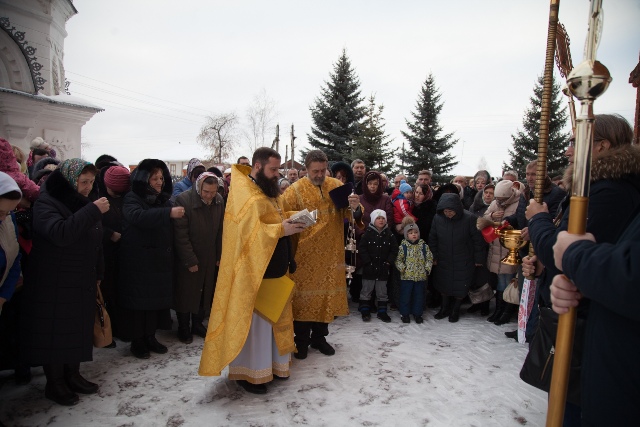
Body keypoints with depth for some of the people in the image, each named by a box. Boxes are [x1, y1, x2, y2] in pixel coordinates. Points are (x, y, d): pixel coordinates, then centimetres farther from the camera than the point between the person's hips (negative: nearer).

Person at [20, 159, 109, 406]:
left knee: (79, 329, 13)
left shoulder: (85, 204, 8)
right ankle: (54, 384, 19)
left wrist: (97, 275, 15)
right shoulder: (46, 203, -13)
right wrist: (93, 211, -33)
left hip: (82, 283, 7)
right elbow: (61, 233, -33)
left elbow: (95, 242, 14)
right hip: (53, 284, -7)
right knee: (55, 332, 3)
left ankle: (73, 376, 28)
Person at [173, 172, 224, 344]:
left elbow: (220, 231, 4)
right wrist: (190, 261, -18)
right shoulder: (183, 200, -20)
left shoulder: (219, 201, -4)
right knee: (186, 292, 6)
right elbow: (181, 235, -19)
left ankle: (197, 323, 30)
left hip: (209, 258, 5)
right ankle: (183, 327, 23)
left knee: (205, 292, 12)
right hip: (186, 258, -4)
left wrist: (220, 256, 3)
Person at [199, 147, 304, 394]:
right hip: (254, 271, -9)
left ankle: (272, 363, 32)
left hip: (275, 268, 9)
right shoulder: (244, 193, -17)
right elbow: (249, 231, -27)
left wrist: (292, 219, 1)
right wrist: (282, 230, -25)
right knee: (252, 320, 1)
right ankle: (248, 372, 15)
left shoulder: (270, 190, 13)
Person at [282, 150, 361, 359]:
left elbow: (350, 215, 3)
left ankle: (319, 336, 30)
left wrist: (355, 208, -19)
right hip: (304, 254, -3)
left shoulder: (337, 186, 4)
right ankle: (301, 339, 23)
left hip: (330, 254, 3)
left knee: (327, 294, 12)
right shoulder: (295, 190, -6)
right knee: (303, 295, 6)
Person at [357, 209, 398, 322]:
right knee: (366, 290, 7)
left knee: (382, 291, 10)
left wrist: (388, 262, -4)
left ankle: (382, 311, 20)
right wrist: (368, 262, -12)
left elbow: (394, 249, 4)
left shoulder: (389, 234, 2)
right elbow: (362, 248, -7)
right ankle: (365, 310, 18)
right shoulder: (368, 233, -6)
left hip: (383, 268, 2)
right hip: (369, 268, -2)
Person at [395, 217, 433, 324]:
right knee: (405, 295, 5)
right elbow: (398, 260, -1)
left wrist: (427, 269, -5)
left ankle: (417, 313, 25)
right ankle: (405, 313, 19)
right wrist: (402, 268, -13)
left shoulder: (424, 246, 3)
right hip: (406, 276, -2)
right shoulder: (403, 247, -3)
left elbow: (429, 258, 6)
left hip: (421, 276, 2)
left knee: (419, 295, 11)